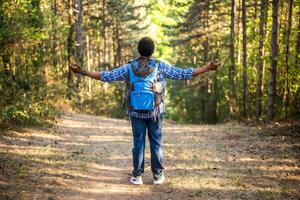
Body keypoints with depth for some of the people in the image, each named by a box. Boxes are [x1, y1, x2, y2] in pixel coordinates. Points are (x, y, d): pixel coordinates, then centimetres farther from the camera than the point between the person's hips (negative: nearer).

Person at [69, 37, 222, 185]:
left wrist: (82, 71, 2)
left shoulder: (129, 68, -4)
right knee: (156, 143, 9)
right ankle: (158, 175, 13)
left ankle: (137, 176, 9)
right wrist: (208, 68, -3)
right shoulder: (160, 66, -7)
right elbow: (183, 74, -7)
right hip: (155, 112, -1)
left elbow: (107, 76, -3)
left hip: (136, 112, 1)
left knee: (138, 143, 8)